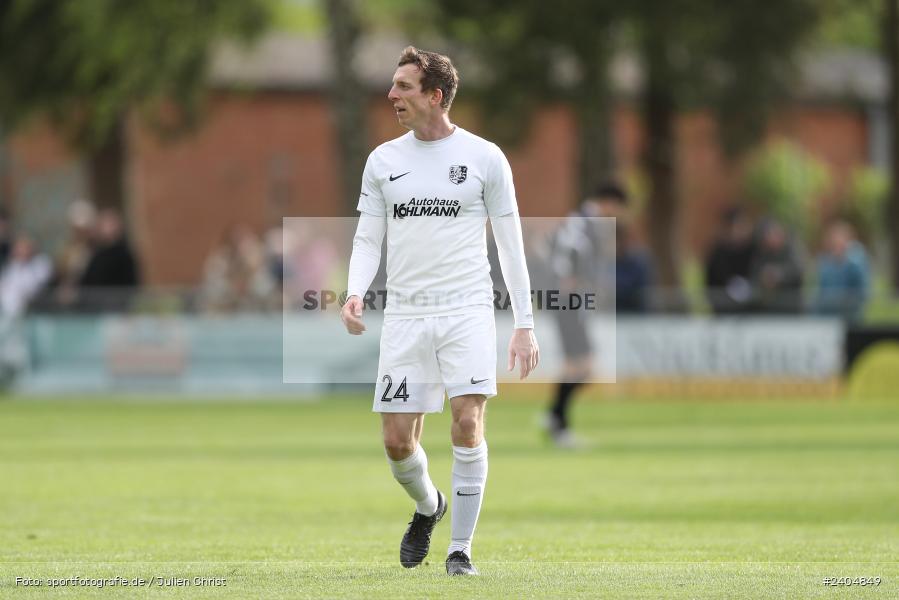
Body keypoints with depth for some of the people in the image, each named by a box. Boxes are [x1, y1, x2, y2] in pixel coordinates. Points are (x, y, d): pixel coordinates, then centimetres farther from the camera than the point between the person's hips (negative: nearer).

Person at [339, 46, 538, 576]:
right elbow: (368, 239, 12)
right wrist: (356, 293, -8)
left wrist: (525, 324, 0)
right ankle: (429, 506, 33)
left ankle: (461, 548, -3)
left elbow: (511, 243, 4)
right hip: (405, 315, 3)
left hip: (467, 312, -3)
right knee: (397, 441, 0)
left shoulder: (485, 157, 1)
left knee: (467, 424, -16)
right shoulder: (383, 160, 9)